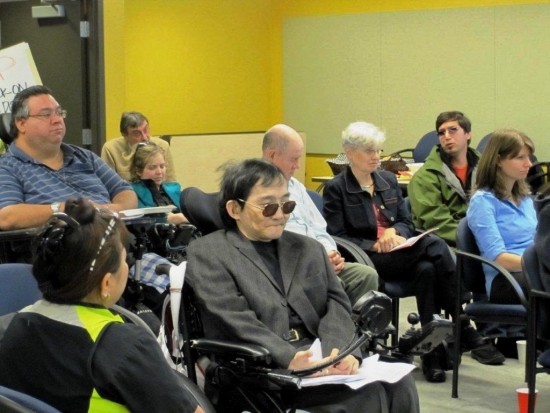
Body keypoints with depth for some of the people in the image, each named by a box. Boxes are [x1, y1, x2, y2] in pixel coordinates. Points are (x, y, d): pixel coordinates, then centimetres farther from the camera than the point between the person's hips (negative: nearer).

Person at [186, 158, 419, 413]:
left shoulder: (308, 248, 21)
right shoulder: (207, 253, 4)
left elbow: (336, 304, 8)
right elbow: (236, 322, -9)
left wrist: (339, 350, -14)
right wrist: (291, 358, -24)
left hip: (319, 359, 5)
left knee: (399, 385, -23)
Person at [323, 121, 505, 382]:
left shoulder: (388, 180, 18)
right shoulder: (336, 189, 2)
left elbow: (407, 222, 18)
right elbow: (337, 237, -5)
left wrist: (394, 231, -6)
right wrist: (374, 245, -17)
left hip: (399, 257, 5)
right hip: (367, 262, -5)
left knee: (427, 268, -33)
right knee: (435, 246, -29)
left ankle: (433, 350, -31)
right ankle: (465, 332, -27)